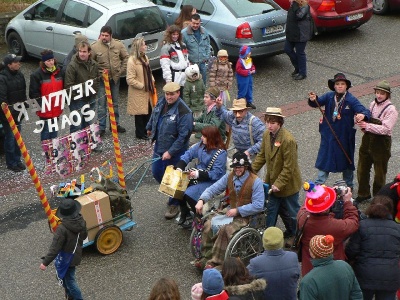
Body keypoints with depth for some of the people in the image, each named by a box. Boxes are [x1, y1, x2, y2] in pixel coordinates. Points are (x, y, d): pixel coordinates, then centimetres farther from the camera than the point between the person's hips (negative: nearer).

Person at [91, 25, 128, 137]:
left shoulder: (118, 45, -4)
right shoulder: (95, 47, -11)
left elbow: (126, 58, 6)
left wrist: (122, 70, 0)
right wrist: (98, 73, -10)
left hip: (115, 78, 3)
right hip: (102, 79, -3)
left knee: (115, 103, 15)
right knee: (101, 104, -1)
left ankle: (115, 124, 29)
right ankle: (101, 127, 6)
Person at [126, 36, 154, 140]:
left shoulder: (144, 57, 8)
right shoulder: (132, 61, -20)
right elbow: (130, 80, -22)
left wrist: (152, 81, 4)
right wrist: (142, 86, -18)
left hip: (147, 92, 8)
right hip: (138, 94, -8)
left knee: (148, 112, 15)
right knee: (140, 113, 4)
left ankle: (146, 131, 31)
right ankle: (140, 133, 18)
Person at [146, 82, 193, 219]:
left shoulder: (184, 112, -27)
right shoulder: (161, 102, -3)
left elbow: (183, 136, -26)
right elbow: (154, 115, 20)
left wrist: (170, 152, -25)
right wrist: (149, 128, 34)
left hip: (174, 151, -7)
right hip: (159, 147, 7)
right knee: (156, 172, 18)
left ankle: (174, 205, 26)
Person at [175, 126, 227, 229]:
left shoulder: (221, 153, -20)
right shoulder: (201, 145, 1)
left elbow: (216, 173, -23)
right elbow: (189, 154, 5)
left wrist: (198, 174, -28)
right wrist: (179, 167, -10)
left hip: (211, 181, -8)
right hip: (198, 176, 8)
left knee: (188, 194, -25)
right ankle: (184, 214, 8)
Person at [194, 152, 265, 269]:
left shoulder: (255, 181, -13)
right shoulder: (229, 177, 4)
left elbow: (258, 205, -17)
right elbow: (213, 189, 5)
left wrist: (238, 210, -20)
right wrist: (201, 200, -14)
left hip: (246, 216, -6)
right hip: (230, 211, 6)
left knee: (225, 229, -32)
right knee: (208, 224, -17)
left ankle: (215, 262, -26)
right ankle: (206, 257, -11)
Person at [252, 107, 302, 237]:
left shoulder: (288, 140, -28)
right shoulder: (266, 135, -3)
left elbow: (289, 167, -26)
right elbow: (262, 156, 8)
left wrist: (278, 184, -24)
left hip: (288, 185, -7)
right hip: (273, 182, 7)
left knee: (293, 212, 14)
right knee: (271, 211, 18)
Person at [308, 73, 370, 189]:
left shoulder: (351, 100, -14)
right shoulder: (329, 96, -5)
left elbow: (365, 111, -22)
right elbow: (318, 102, -13)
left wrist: (362, 115, -46)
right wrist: (313, 99, -37)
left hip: (344, 136, -2)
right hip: (328, 134, 2)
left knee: (346, 159, 14)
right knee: (324, 158, 13)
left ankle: (349, 185, 34)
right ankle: (319, 184, 27)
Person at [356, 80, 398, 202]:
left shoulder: (391, 110, -16)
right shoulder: (373, 104, 5)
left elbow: (385, 129, -24)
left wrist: (368, 126, -30)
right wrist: (362, 123, -3)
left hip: (381, 143, -6)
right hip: (368, 140, 6)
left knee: (380, 173, 7)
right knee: (362, 169, 16)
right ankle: (363, 193, 35)